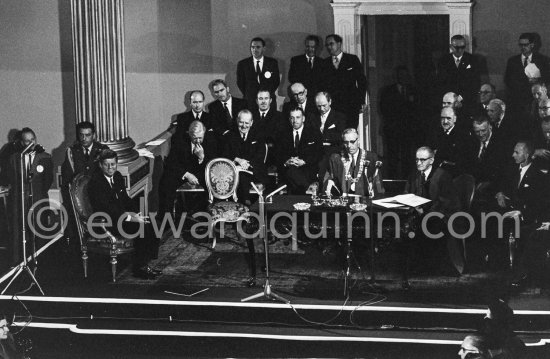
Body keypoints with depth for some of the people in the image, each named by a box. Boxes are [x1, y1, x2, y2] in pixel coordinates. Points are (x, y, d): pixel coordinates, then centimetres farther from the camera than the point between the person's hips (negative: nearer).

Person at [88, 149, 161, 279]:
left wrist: (137, 214, -1)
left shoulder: (117, 176, 11)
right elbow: (107, 208, -22)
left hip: (122, 216, 9)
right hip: (106, 223, -9)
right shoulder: (95, 182, -16)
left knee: (154, 226, -8)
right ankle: (139, 267, -13)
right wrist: (130, 218, -25)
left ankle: (144, 263, -3)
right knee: (142, 228, -26)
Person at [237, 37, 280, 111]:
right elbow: (240, 83, 9)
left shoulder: (272, 62, 5)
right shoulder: (242, 64, 4)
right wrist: (247, 95, 2)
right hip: (250, 102, 0)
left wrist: (269, 93, 1)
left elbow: (277, 81, 10)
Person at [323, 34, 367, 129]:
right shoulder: (325, 63, 12)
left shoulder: (352, 59, 7)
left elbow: (362, 81, 7)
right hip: (331, 106, 1)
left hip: (351, 106, -1)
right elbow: (322, 84, 11)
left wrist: (361, 102, 0)